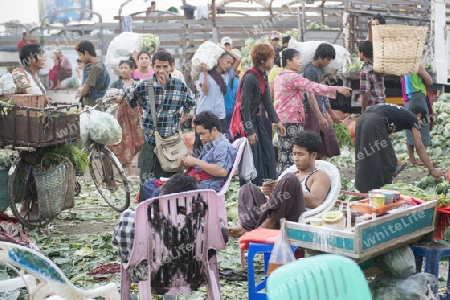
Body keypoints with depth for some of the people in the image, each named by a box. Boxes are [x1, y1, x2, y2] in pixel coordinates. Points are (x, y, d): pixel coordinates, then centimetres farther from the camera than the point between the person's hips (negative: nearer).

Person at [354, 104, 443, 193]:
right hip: (375, 122, -8)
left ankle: (362, 191, 21)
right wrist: (432, 170, 14)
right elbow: (419, 147, 10)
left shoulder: (399, 113, 35)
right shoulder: (413, 118, 14)